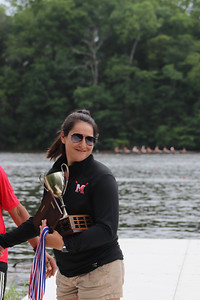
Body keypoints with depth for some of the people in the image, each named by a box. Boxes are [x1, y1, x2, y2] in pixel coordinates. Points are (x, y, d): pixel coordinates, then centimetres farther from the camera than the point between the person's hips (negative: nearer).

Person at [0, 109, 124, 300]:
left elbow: (107, 230, -19)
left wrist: (64, 243, -28)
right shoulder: (55, 174, 8)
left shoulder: (102, 177, -12)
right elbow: (43, 219, 19)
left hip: (100, 270, -6)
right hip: (66, 273, 6)